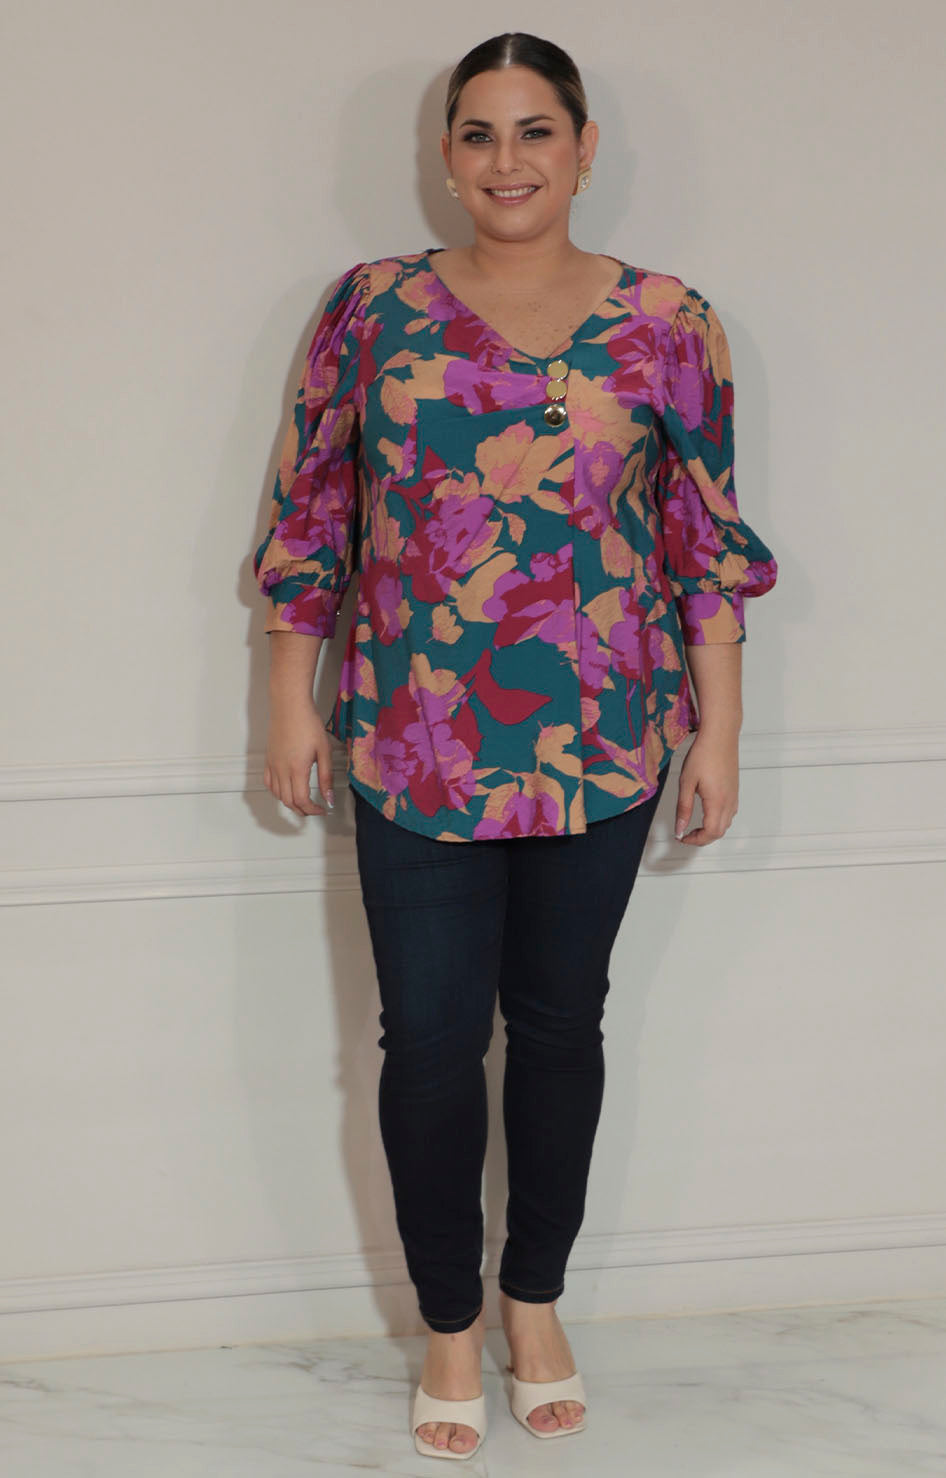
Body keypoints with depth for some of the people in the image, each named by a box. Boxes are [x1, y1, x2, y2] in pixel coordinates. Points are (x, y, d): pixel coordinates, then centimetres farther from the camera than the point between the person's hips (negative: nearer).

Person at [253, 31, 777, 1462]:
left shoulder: (666, 322, 0)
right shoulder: (374, 307, 1)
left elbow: (710, 541, 3)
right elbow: (308, 510, 5)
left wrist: (718, 730, 0)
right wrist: (293, 699, 3)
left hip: (601, 751, 0)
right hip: (415, 752, 0)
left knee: (560, 1024, 12)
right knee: (430, 1041, 3)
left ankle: (538, 1302, 32)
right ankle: (451, 1321, 24)